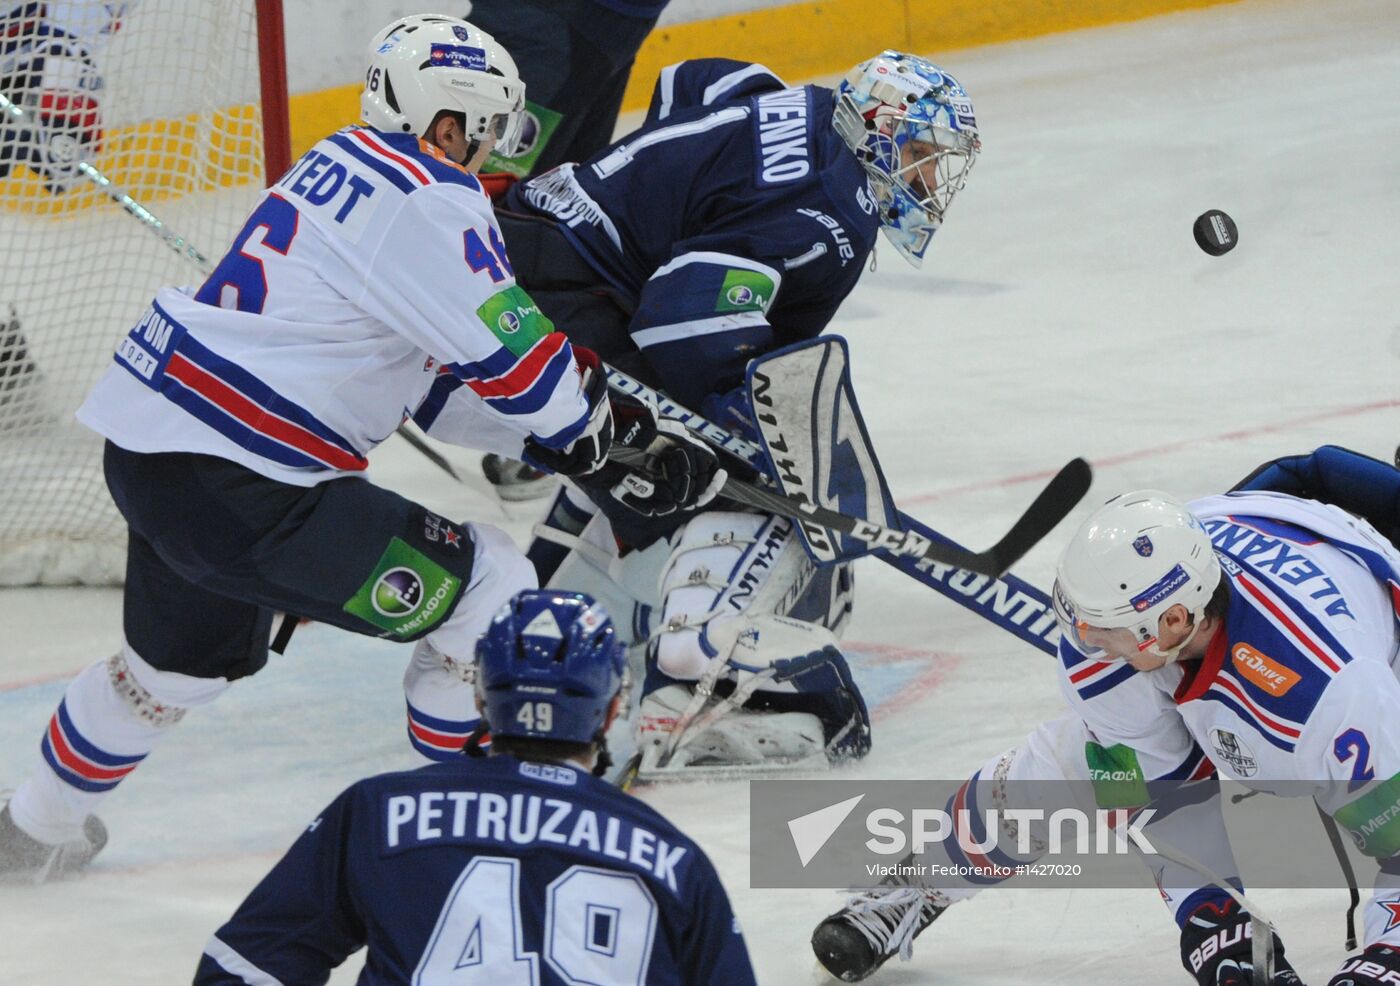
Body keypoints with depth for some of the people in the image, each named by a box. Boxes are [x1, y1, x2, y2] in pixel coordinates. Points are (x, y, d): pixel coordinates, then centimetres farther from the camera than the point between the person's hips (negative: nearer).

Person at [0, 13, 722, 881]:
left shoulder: (349, 165, 16)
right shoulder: (427, 201, -15)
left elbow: (440, 381, 18)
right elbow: (520, 365, -12)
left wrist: (594, 434, 15)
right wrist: (606, 436, 8)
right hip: (234, 486, -10)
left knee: (188, 661, 35)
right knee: (492, 590, -3)